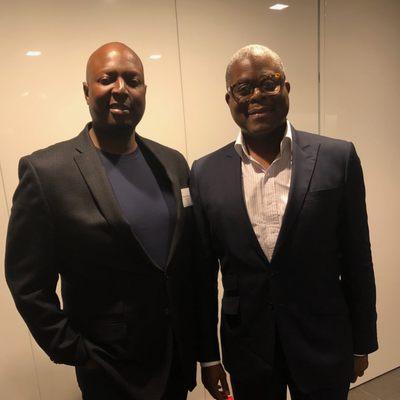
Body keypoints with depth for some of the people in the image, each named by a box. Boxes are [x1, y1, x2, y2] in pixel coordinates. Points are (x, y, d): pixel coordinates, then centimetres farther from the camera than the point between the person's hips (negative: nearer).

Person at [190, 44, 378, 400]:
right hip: (246, 348, 1)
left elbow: (356, 261, -3)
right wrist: (208, 354, 4)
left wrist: (362, 342, 4)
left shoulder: (337, 158, -9)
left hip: (324, 344, 0)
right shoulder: (206, 173, -6)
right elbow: (203, 273, -1)